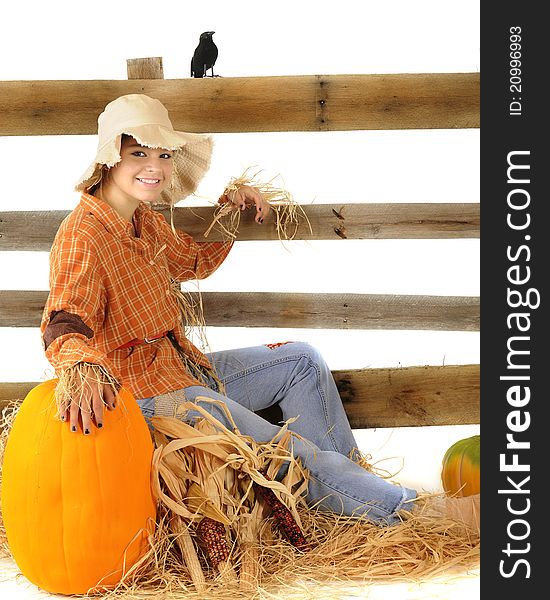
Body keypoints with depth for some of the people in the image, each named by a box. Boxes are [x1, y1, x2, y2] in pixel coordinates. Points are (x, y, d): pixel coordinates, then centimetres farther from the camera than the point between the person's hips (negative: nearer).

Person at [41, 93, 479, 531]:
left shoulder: (143, 221, 7)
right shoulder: (84, 237, -22)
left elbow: (197, 261, 26)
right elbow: (66, 322, -37)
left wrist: (231, 211, 9)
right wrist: (82, 369, -60)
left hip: (184, 369, 10)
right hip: (149, 396, -10)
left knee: (302, 360, 11)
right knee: (284, 455, -14)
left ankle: (350, 475, 10)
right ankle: (406, 510, -3)